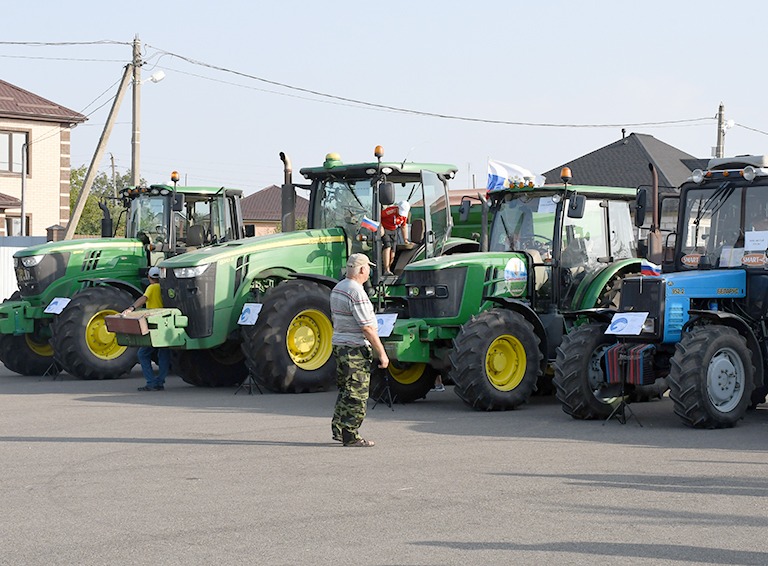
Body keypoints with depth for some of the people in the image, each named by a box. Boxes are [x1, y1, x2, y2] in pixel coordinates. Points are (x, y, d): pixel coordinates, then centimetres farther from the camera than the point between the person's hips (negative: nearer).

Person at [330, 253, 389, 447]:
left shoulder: (337, 289, 11)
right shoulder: (357, 293, -19)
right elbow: (367, 328, -21)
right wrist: (381, 353, -16)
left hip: (339, 344, 10)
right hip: (355, 349, -10)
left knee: (346, 390, 18)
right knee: (356, 394, -4)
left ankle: (338, 429, 20)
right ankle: (350, 435, -1)